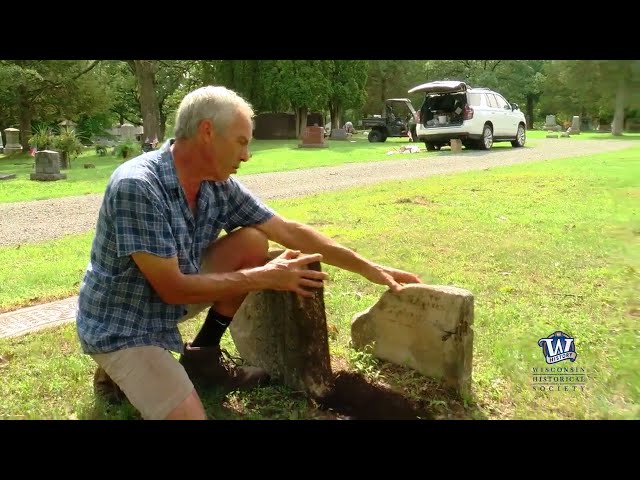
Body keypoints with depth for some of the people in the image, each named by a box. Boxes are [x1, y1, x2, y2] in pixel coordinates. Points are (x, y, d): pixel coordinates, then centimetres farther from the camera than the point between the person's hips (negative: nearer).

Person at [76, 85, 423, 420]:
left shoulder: (220, 185, -8)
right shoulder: (136, 186, -29)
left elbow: (289, 232, -3)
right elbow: (173, 288, -27)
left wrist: (368, 268, -3)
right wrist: (265, 278, -22)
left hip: (169, 305, 7)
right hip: (119, 328, -7)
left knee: (253, 243, -6)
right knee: (189, 414, -21)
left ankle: (203, 355, 8)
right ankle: (120, 374, 8)